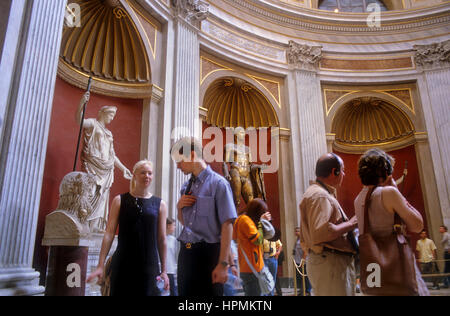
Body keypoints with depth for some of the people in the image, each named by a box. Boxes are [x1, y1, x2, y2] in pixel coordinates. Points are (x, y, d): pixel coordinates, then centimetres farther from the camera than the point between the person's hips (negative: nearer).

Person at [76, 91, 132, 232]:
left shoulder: (109, 133, 27)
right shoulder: (92, 123, 7)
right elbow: (79, 120, -17)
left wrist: (123, 168, 25)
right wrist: (81, 103, -34)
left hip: (106, 170, 7)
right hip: (93, 167, -7)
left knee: (101, 197, 2)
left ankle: (96, 227, 4)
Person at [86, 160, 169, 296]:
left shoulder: (160, 204, 5)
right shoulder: (120, 200, 4)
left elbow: (161, 239, 6)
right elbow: (109, 233, 0)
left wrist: (163, 270, 6)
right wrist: (101, 265, -4)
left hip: (149, 266, 1)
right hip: (122, 264, 0)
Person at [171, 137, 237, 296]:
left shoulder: (218, 183, -11)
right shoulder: (186, 187, 11)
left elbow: (227, 225, -16)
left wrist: (223, 264, -19)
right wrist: (179, 207, 0)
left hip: (208, 253, -7)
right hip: (186, 252, 7)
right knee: (185, 292, 15)